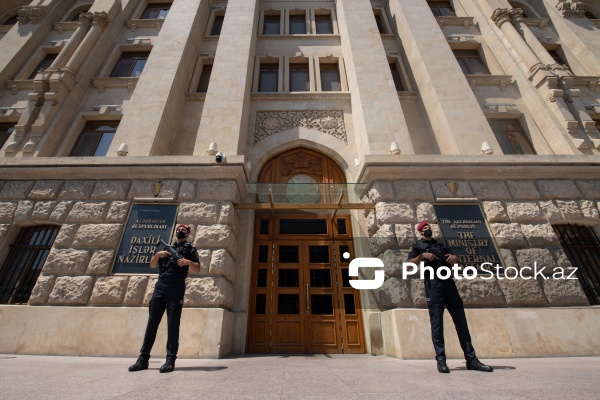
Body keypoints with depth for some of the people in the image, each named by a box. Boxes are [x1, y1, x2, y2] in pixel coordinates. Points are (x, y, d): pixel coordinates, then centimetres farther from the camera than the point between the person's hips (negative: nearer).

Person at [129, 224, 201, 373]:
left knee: (173, 324, -3)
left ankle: (170, 360, 3)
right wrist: (158, 254, -1)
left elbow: (197, 269, -2)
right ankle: (143, 359, 15)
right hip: (160, 286, 5)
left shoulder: (190, 248, 6)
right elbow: (152, 265, 18)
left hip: (176, 288, -4)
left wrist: (188, 262, -22)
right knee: (152, 322, 7)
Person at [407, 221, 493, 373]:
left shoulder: (440, 243, 25)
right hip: (433, 285, -5)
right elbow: (408, 264, -4)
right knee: (436, 322, -3)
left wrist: (455, 258, 3)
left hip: (449, 283, 5)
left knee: (461, 320, 6)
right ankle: (441, 359, 3)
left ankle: (471, 359, 13)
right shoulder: (418, 246, 9)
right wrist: (422, 256, -15)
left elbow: (456, 261, 26)